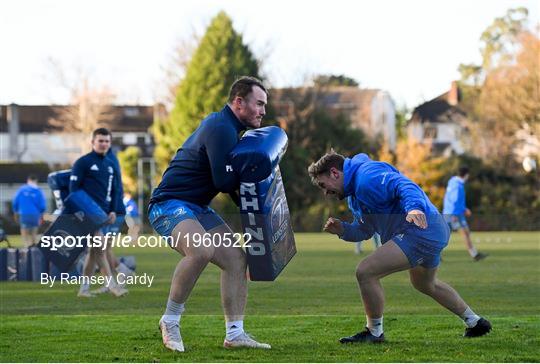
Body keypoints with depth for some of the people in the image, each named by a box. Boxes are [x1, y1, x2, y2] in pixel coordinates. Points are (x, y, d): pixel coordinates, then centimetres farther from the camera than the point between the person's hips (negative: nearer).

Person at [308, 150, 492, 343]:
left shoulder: (367, 177, -14)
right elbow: (364, 230, 22)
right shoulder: (355, 194, 21)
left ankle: (374, 332, 0)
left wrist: (414, 206, -46)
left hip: (420, 229, -12)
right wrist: (343, 229, 3)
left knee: (365, 272, -16)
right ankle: (475, 322, 48)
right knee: (425, 284, 35)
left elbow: (404, 185, -27)